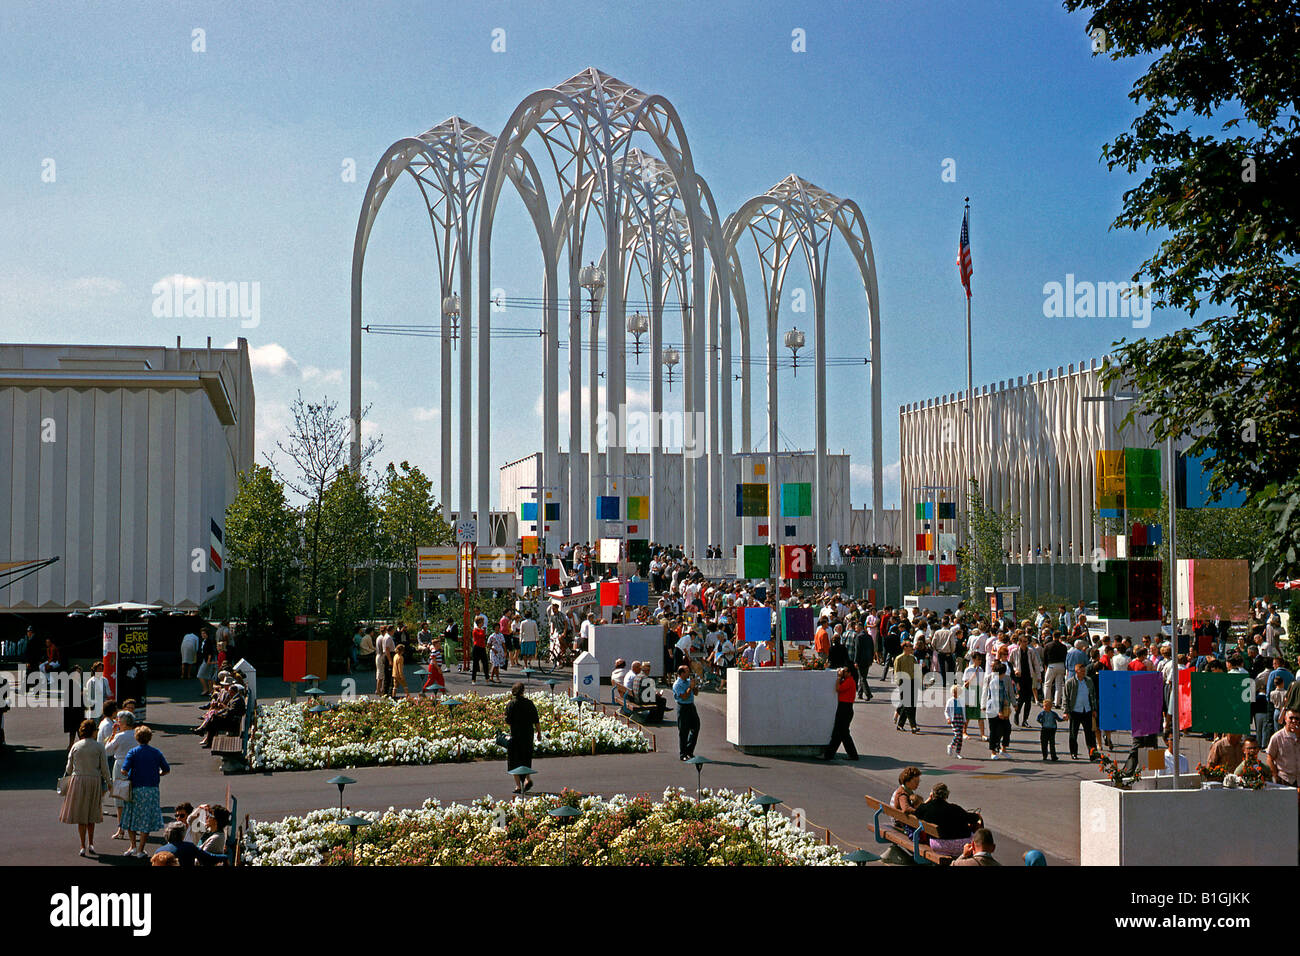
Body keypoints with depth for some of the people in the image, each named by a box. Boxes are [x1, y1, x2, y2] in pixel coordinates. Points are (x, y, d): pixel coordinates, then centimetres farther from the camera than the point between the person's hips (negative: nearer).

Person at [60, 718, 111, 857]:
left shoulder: (75, 746, 0)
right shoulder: (99, 746, -5)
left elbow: (69, 767, 5)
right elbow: (104, 767, -4)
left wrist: (67, 776, 24)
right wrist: (107, 782, 9)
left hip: (78, 780, 0)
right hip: (95, 780, 0)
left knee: (81, 816, 5)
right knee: (92, 814, 17)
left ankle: (83, 847, 2)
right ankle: (90, 844, 19)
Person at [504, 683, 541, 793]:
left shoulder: (511, 704, -10)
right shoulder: (530, 703, -2)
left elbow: (507, 722, -11)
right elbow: (536, 721, -1)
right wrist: (539, 733, 10)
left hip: (515, 735, -3)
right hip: (528, 735, 3)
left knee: (515, 761, 6)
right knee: (526, 759, 20)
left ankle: (518, 786, 1)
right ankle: (527, 779, 0)